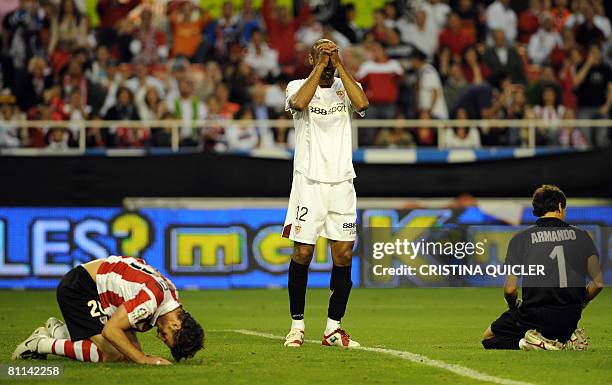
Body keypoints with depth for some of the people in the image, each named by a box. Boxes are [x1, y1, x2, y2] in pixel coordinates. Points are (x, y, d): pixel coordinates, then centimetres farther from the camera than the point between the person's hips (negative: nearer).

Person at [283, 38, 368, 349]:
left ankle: (333, 328, 7)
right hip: (309, 181, -2)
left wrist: (338, 64, -10)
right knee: (302, 253, -4)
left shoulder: (346, 87, 10)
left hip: (341, 181, 2)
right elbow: (299, 103, -20)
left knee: (344, 254, -1)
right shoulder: (298, 86, 4)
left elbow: (362, 104, -13)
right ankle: (297, 325, 7)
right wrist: (321, 65, -13)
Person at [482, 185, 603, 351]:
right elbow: (598, 283, 0)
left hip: (534, 316, -4)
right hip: (571, 319, 4)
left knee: (488, 338, 19)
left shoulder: (520, 239, -2)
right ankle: (568, 340, 3)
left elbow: (510, 289, -8)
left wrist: (514, 306, 15)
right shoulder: (581, 236, 5)